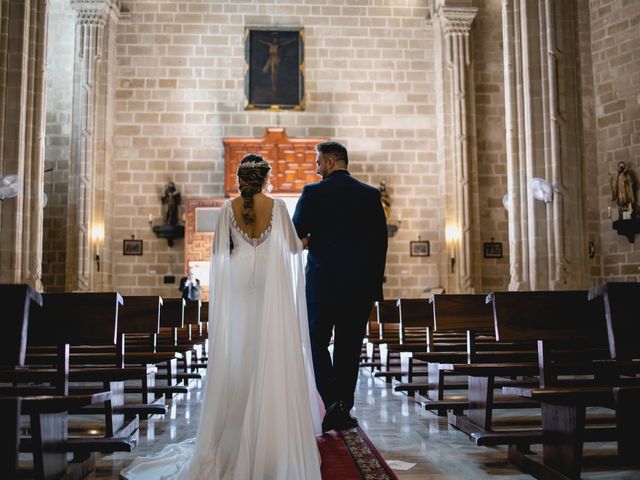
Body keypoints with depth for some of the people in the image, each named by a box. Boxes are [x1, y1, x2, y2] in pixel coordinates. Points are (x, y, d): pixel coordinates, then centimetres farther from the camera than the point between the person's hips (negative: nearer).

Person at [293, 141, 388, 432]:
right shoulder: (371, 195, 5)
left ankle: (331, 401, -7)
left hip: (322, 283, -3)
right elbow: (381, 241, 4)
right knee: (349, 348, 10)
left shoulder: (313, 193, -5)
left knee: (317, 342, 9)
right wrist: (375, 282, 10)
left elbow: (295, 234, -2)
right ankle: (343, 411, 15)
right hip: (361, 284, 3)